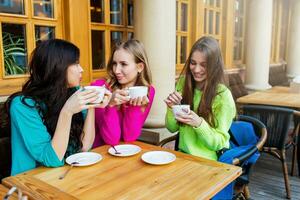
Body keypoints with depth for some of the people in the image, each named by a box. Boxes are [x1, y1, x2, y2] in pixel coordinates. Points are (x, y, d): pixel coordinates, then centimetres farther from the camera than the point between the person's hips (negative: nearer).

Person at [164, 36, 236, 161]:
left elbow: (218, 143, -11)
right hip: (182, 154, 4)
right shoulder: (183, 83, 0)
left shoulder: (223, 95, -14)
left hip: (209, 161, -4)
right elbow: (172, 128, 5)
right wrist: (172, 108, -14)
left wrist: (199, 124, -27)